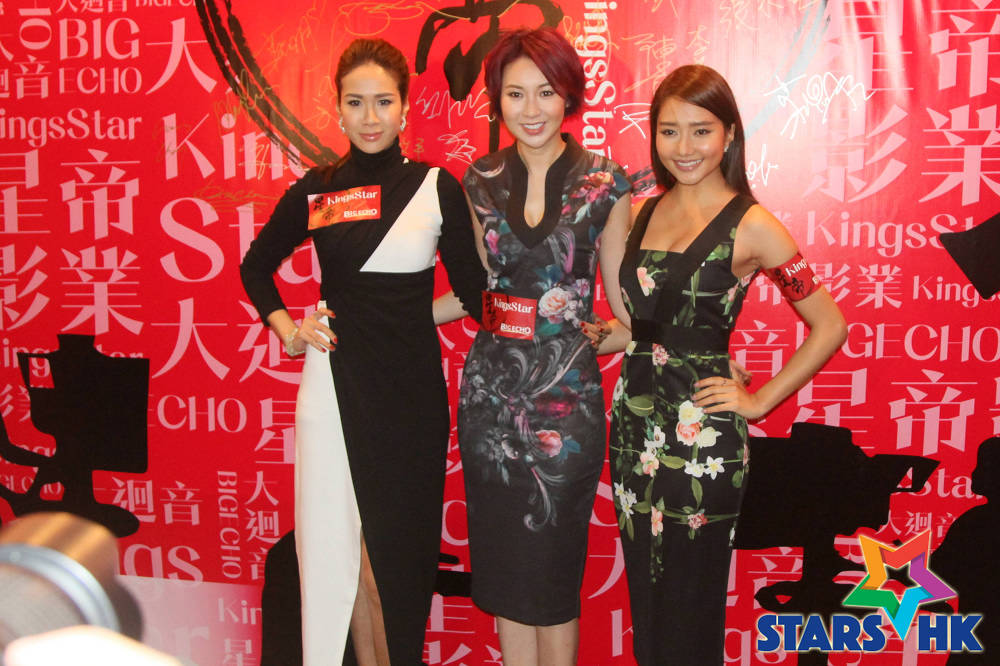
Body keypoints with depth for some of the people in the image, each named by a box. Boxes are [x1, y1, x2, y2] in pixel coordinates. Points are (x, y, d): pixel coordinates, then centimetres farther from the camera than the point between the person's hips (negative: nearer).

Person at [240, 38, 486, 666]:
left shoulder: (437, 187, 0)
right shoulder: (315, 191, 5)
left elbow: (471, 290, 5)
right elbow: (256, 267, 19)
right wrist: (286, 328, 7)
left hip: (413, 386, -1)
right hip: (336, 380, 1)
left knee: (402, 547, 7)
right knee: (340, 542, 4)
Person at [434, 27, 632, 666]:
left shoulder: (603, 181, -3)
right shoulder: (483, 180, 6)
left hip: (567, 393, -3)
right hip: (491, 387, 3)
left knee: (553, 567, 4)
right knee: (502, 564, 11)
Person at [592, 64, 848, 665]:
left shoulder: (750, 226, -10)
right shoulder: (646, 213, 8)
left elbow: (830, 326, -7)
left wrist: (759, 400, -7)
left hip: (702, 435, -6)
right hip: (636, 425, 6)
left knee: (692, 613, 7)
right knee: (644, 603, 16)